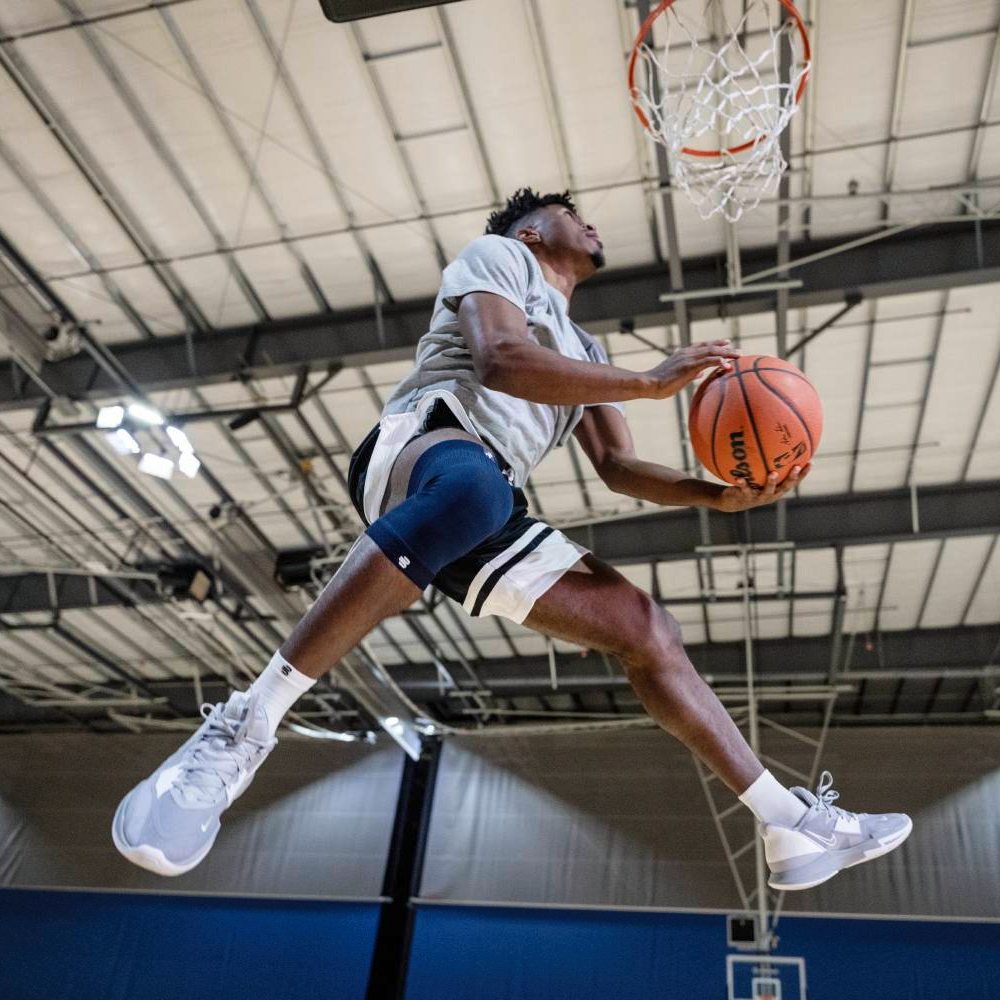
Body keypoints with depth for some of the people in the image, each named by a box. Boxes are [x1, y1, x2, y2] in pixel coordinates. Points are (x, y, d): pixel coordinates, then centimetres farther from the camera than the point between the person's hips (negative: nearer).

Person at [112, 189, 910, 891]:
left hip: (492, 514, 8)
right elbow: (501, 360, -9)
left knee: (648, 632, 2)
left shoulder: (584, 352, 36)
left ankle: (794, 824, 11)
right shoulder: (499, 256, 13)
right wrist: (651, 382, -10)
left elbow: (619, 467, 28)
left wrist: (719, 494, 11)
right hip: (423, 439, -7)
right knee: (472, 488, -44)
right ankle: (247, 723, -36)